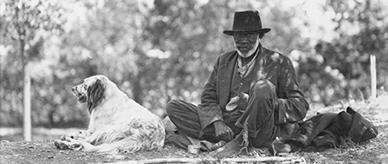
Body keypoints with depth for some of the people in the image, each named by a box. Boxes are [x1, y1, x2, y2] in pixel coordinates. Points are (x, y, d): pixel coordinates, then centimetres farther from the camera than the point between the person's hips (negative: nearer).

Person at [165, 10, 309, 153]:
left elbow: (300, 107, 1)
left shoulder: (278, 62, 7)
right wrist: (217, 123, -10)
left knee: (263, 87, -29)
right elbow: (208, 99, 13)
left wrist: (259, 101, -15)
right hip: (226, 127, 4)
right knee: (173, 107, -8)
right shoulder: (223, 61, 20)